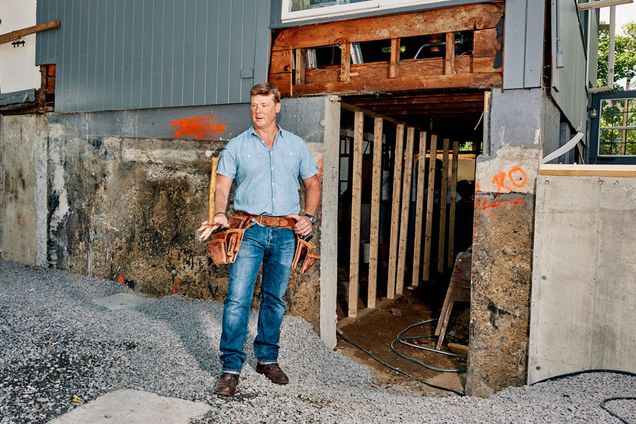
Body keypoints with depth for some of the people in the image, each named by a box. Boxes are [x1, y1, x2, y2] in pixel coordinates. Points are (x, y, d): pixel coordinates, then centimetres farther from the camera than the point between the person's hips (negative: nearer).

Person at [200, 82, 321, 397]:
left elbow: (312, 184, 15)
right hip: (250, 230, -2)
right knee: (237, 298, -8)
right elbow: (222, 186, -1)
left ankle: (267, 358, 27)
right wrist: (220, 214, -20)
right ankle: (231, 368, 1)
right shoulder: (237, 146, 6)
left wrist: (309, 216, 1)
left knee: (275, 299, 12)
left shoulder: (296, 145, 11)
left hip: (285, 233, 2)